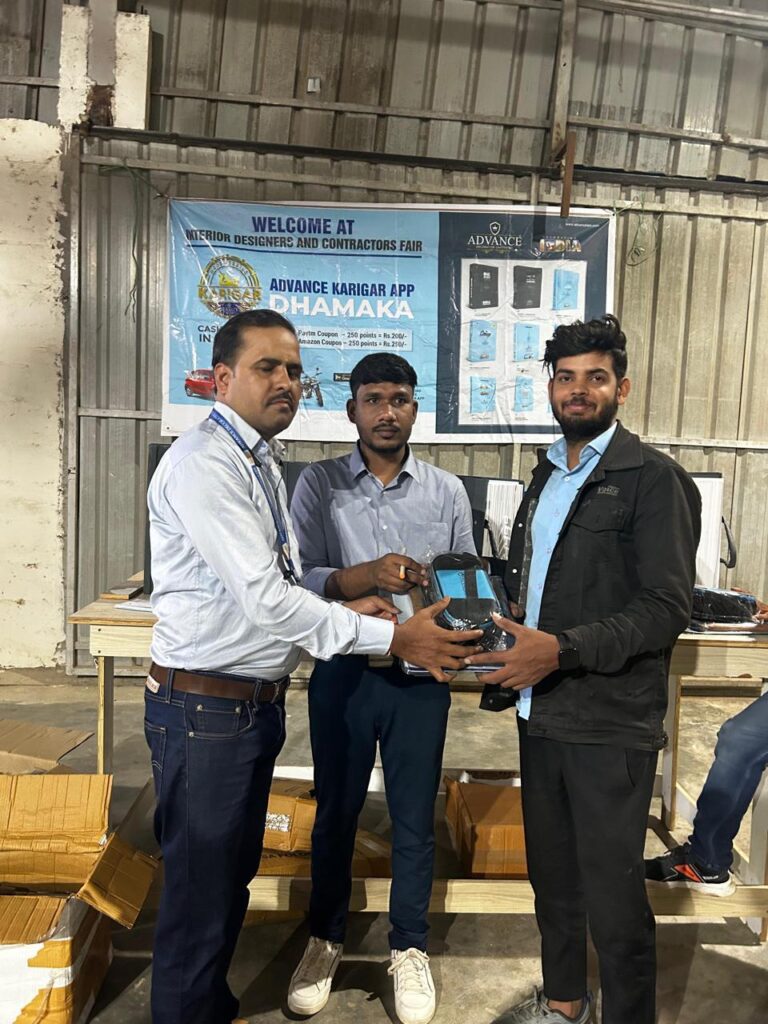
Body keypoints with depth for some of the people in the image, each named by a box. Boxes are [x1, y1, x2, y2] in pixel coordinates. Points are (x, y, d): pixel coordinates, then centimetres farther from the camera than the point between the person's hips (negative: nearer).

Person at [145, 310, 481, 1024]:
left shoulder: (260, 460, 11)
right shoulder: (203, 463, -19)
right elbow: (265, 598, -26)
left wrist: (342, 609, 0)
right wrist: (392, 637, -21)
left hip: (258, 702, 9)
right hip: (205, 708, -9)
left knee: (233, 878, 24)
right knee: (200, 893, 7)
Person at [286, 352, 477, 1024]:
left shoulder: (447, 491, 3)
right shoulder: (319, 485, -2)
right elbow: (298, 578, -10)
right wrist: (368, 575, -25)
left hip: (420, 674, 1)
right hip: (342, 670, 0)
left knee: (414, 818, 14)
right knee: (335, 811, 16)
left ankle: (409, 948, 37)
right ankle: (326, 938, 40)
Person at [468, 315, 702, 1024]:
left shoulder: (653, 478, -10)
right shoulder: (547, 475, 12)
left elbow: (667, 606, -17)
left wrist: (561, 649, -25)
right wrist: (501, 631, 3)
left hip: (611, 724, -7)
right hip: (542, 712, 7)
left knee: (612, 892, 6)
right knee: (552, 873, 20)